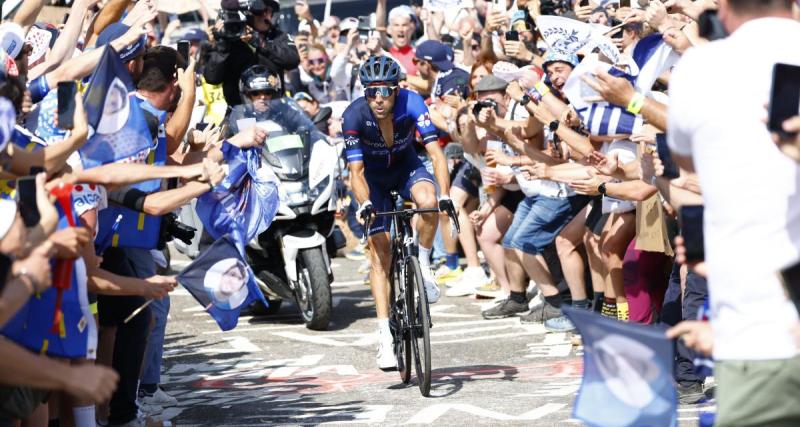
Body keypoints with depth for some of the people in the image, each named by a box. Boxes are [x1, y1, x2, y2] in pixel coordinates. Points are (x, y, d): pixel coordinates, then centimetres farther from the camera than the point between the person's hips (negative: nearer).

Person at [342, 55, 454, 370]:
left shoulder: (411, 103, -28)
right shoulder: (355, 115, -28)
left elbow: (436, 153, -31)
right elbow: (356, 170, -25)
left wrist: (445, 196, -44)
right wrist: (364, 204, -43)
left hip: (406, 167, 0)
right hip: (374, 177, 0)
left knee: (428, 201, -34)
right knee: (379, 249, -11)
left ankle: (423, 265, -8)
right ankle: (385, 335, -9)